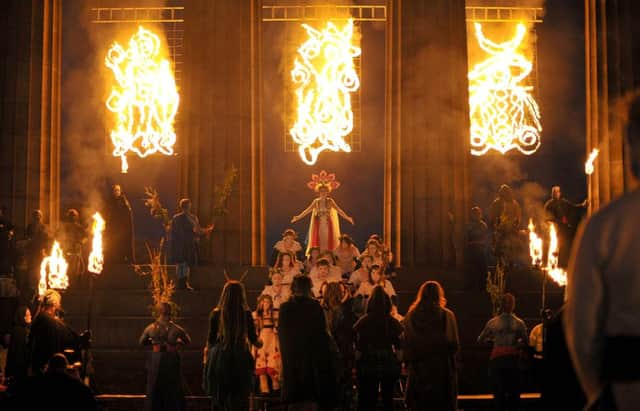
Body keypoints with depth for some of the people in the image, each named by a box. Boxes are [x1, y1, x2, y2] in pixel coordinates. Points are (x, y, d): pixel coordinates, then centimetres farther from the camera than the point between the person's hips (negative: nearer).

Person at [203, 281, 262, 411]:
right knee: (240, 400, 7)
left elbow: (211, 339, -1)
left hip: (220, 358, 0)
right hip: (240, 359, 0)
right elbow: (253, 339, 3)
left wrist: (207, 350, 19)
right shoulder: (246, 313, -3)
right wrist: (259, 343, 25)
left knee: (219, 399, 8)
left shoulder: (216, 313, -3)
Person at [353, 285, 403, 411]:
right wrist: (398, 366, 7)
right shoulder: (394, 322, -4)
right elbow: (399, 350, -3)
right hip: (389, 366, 1)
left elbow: (358, 350, -6)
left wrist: (357, 366, 3)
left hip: (368, 367, -1)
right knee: (388, 400, 12)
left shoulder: (363, 322, -6)